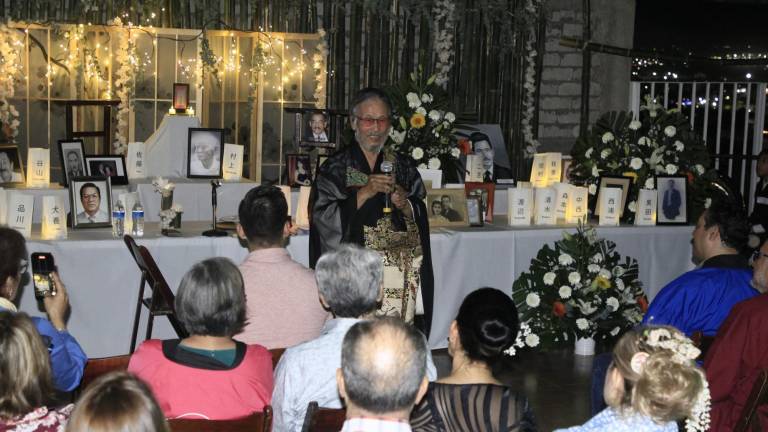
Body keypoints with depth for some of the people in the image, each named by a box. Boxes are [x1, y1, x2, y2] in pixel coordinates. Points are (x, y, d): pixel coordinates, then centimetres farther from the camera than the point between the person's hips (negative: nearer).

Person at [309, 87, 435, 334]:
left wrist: (403, 203, -8)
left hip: (400, 276, 3)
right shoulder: (336, 167, 2)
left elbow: (420, 219, 13)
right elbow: (323, 217, -8)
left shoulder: (403, 168, 13)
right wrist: (364, 193, -16)